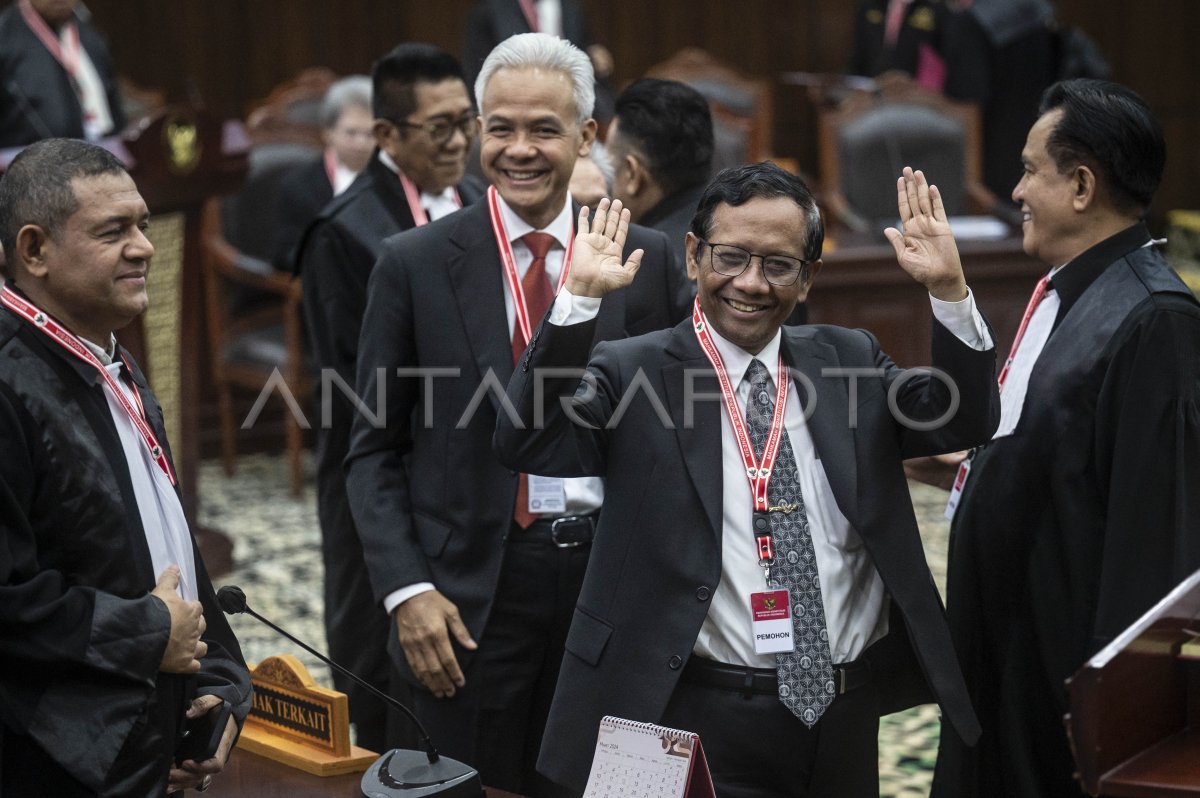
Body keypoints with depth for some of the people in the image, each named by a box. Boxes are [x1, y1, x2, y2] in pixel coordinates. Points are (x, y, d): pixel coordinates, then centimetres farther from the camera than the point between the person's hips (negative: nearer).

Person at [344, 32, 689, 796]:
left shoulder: (647, 258, 3)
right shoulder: (415, 263, -2)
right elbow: (374, 448, 0)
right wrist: (407, 590, -10)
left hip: (616, 571, 2)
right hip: (475, 588, -2)